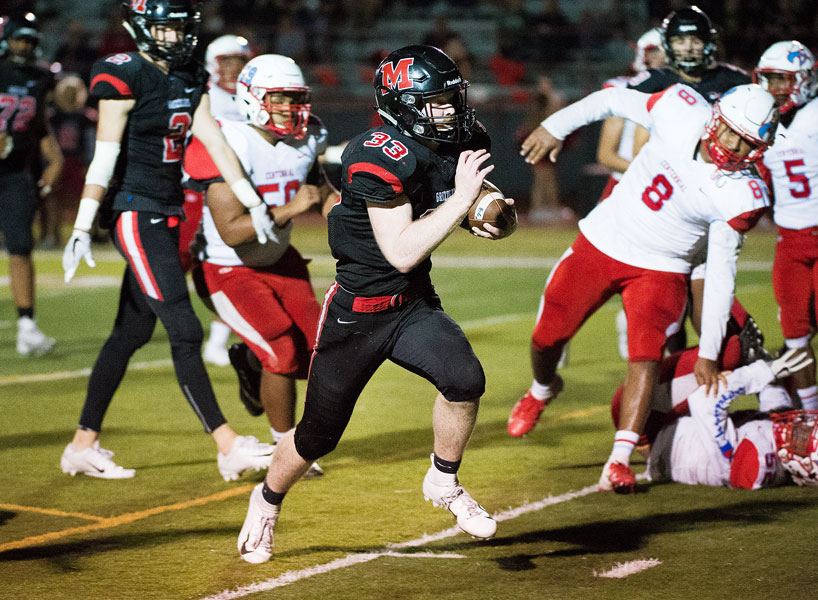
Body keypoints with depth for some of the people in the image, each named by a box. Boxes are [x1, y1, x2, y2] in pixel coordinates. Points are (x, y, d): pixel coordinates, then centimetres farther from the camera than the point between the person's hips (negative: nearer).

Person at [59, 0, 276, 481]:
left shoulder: (189, 79, 10)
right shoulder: (125, 76, -13)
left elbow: (215, 143, 8)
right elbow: (105, 157, -16)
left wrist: (255, 206, 3)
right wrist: (82, 229, -19)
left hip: (168, 215, 8)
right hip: (136, 214, -8)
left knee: (133, 332, 12)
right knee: (186, 332, -10)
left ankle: (83, 445, 20)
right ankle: (228, 446, -9)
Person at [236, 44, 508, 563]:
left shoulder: (460, 146, -3)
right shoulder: (381, 156, -25)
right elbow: (401, 252, -28)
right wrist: (461, 199, -28)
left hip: (414, 305, 5)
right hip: (357, 311, -5)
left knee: (465, 380, -22)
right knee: (319, 435, 7)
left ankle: (444, 483, 3)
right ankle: (267, 501, 36)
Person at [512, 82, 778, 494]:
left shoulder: (741, 196, -21)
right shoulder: (682, 109, -18)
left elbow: (720, 273, -16)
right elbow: (615, 100, 0)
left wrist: (708, 352, -15)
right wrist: (556, 127, 3)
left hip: (660, 270, -2)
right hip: (601, 243, 2)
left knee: (647, 358, -21)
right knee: (547, 337, 8)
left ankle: (619, 463, -18)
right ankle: (542, 390, 42)